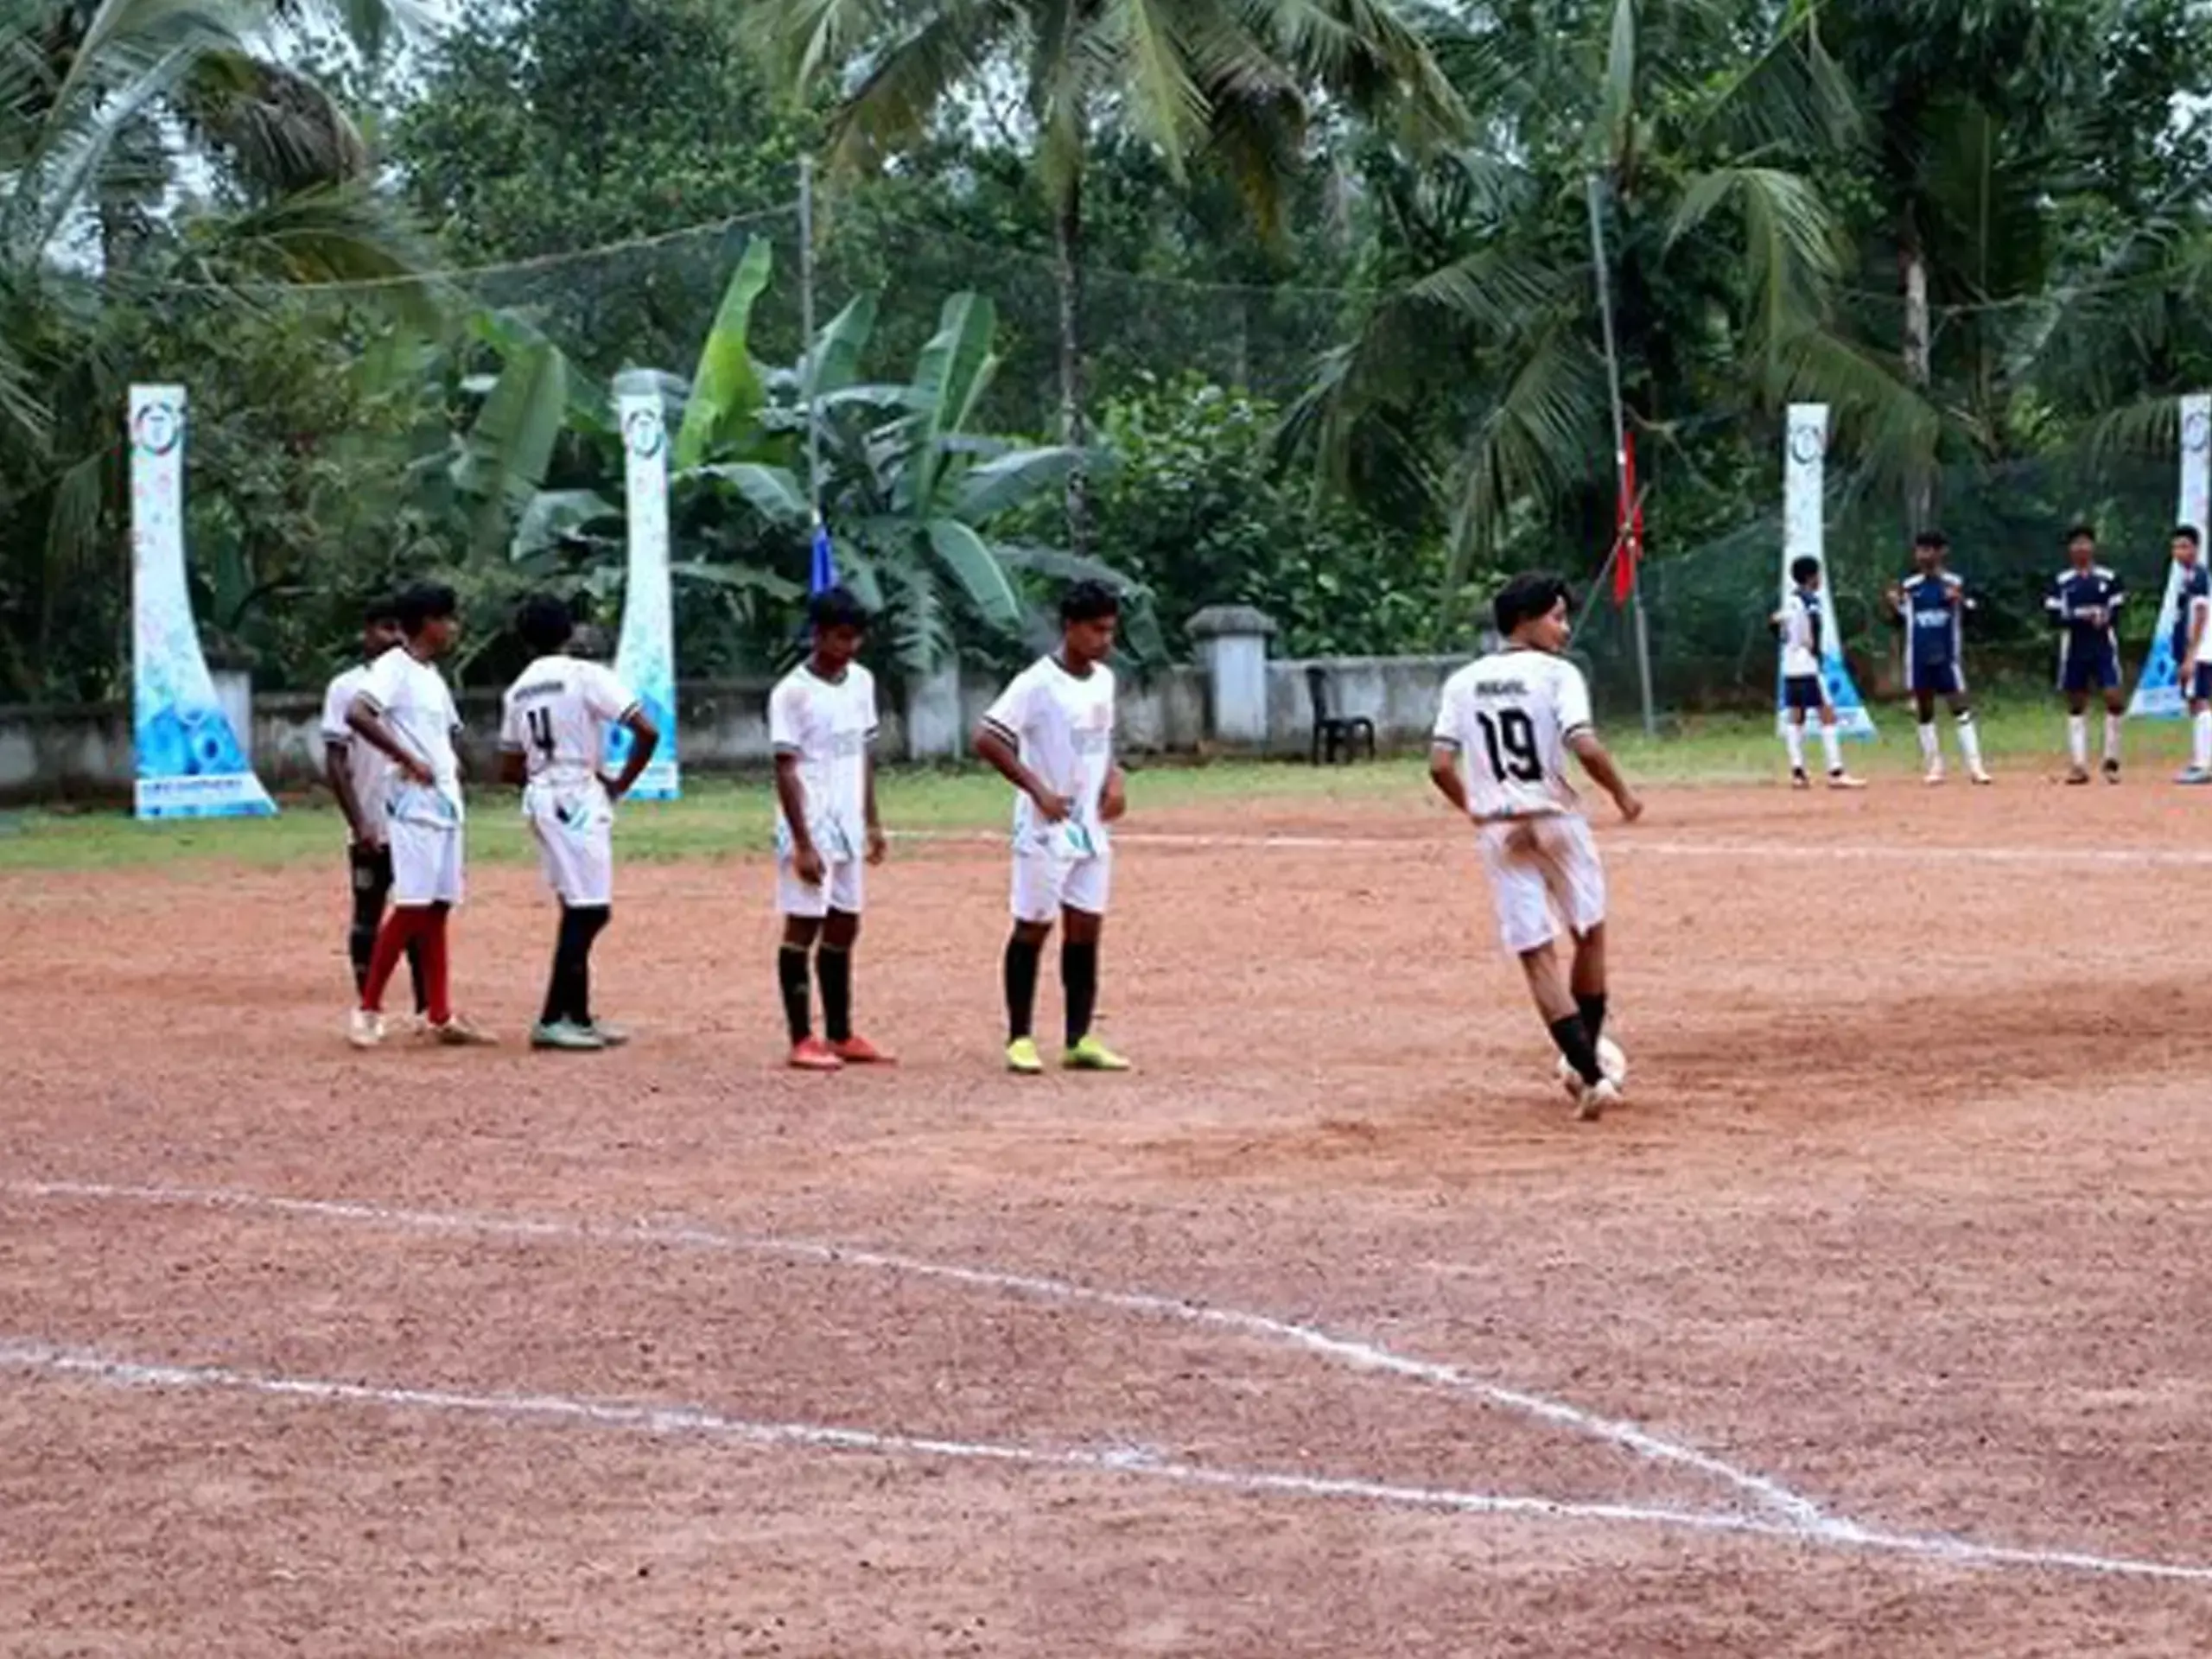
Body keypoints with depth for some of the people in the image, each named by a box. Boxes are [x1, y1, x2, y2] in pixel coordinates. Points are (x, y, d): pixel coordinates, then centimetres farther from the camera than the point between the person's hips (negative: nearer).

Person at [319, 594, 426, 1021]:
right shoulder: (346, 688, -3)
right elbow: (335, 764, -6)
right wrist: (358, 824, -13)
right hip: (370, 831, -3)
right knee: (368, 917, 5)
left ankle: (426, 1009, 10)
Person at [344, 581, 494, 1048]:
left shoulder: (433, 676, 18)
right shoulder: (394, 667, -9)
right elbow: (357, 714, -25)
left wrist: (452, 761, 10)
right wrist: (408, 760, -23)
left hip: (446, 803, 9)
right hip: (414, 804, -9)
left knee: (438, 908, 8)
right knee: (412, 907, -13)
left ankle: (441, 1017, 10)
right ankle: (368, 1010, -7)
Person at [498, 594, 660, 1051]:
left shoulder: (517, 691, 12)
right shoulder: (586, 676, -7)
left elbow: (509, 769, 16)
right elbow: (647, 732, -14)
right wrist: (621, 783, -2)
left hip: (540, 799, 7)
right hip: (579, 800, -7)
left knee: (582, 911, 14)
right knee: (586, 912, -5)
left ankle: (578, 1017, 16)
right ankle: (553, 1020, -8)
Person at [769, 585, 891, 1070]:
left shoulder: (862, 682, 8)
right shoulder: (792, 692, -13)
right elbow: (786, 771, -14)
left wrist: (871, 821, 13)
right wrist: (803, 843, -17)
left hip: (847, 829, 7)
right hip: (809, 829, -7)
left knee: (843, 929, 11)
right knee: (804, 928, -2)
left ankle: (841, 1036, 18)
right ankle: (802, 1041, 2)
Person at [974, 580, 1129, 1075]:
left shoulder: (1104, 680, 8)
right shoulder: (1036, 683, -15)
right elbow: (986, 739, -19)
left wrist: (1114, 777, 3)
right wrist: (1038, 790, -22)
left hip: (1091, 827, 7)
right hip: (1045, 830, -7)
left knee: (1086, 929, 7)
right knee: (1033, 928, 0)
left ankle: (1080, 1040, 12)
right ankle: (1020, 1039, 7)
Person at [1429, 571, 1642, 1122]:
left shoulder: (1463, 682, 4)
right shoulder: (1557, 675, -8)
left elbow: (1440, 766, -1)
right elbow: (1586, 748, -20)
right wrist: (1622, 794, -3)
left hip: (1498, 833, 2)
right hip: (1555, 821, -2)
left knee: (1537, 955, 2)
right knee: (1589, 933, 20)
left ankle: (1590, 1073, -7)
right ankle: (1587, 1058, 24)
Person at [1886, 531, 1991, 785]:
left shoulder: (1953, 584, -1)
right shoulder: (1910, 586, 6)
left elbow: (1966, 618, -6)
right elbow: (1901, 621, 9)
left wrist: (1959, 601, -26)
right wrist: (1894, 605, -11)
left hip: (1947, 655, -3)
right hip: (1919, 657, 3)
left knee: (1961, 708, -7)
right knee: (1924, 712, 7)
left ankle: (1975, 766, -8)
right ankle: (1934, 767, 15)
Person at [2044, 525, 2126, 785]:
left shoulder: (2108, 578, 4)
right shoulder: (2061, 581, 3)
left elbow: (2116, 612, 3)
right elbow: (2054, 618, -2)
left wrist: (2105, 617, -20)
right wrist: (2080, 617, -18)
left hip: (2104, 646, -1)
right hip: (2074, 648, 1)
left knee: (2114, 698, -12)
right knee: (2076, 704, 5)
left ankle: (2111, 760, 1)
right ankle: (2078, 765, 9)